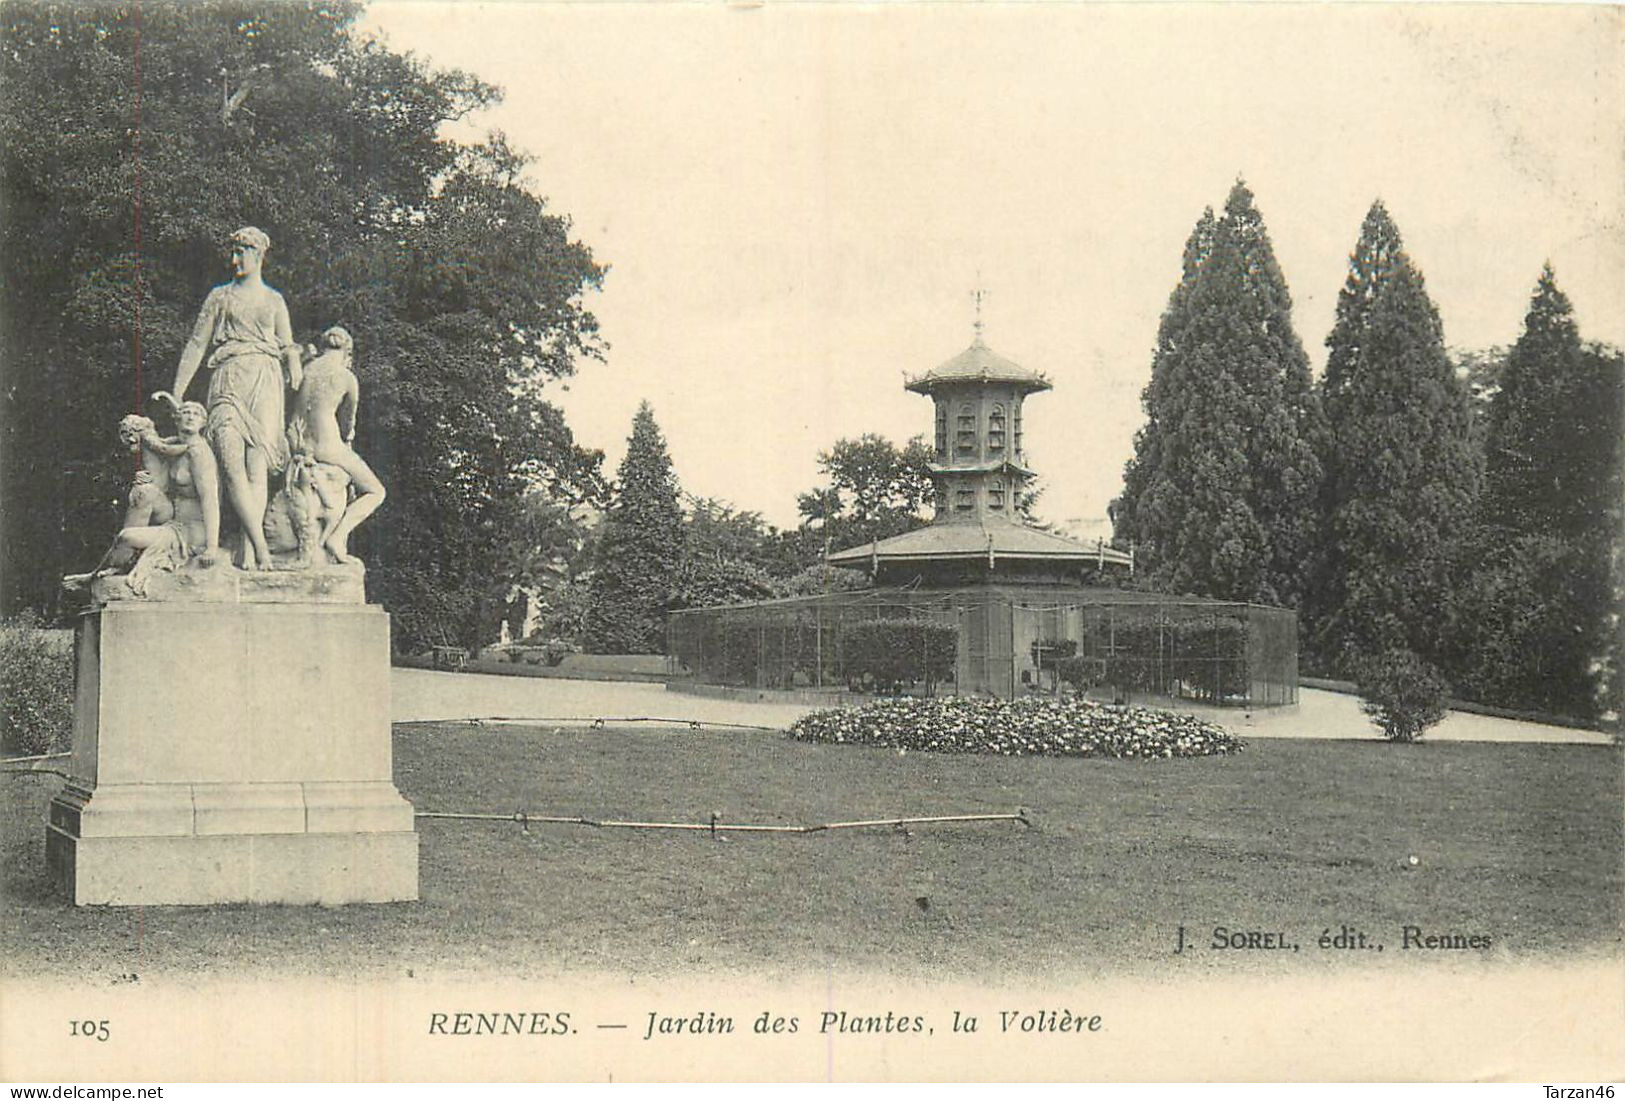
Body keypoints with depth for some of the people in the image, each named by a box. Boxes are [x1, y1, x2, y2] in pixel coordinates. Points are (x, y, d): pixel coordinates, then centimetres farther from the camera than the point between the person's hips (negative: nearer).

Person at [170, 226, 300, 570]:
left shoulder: (274, 301, 20)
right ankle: (260, 547, -24)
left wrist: (295, 370, -3)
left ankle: (248, 553, -17)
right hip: (227, 380, 0)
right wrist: (176, 395, 13)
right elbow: (196, 345, 18)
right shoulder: (220, 297, 19)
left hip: (264, 381, 0)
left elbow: (288, 347, 19)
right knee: (232, 464, -19)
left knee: (257, 467, -13)